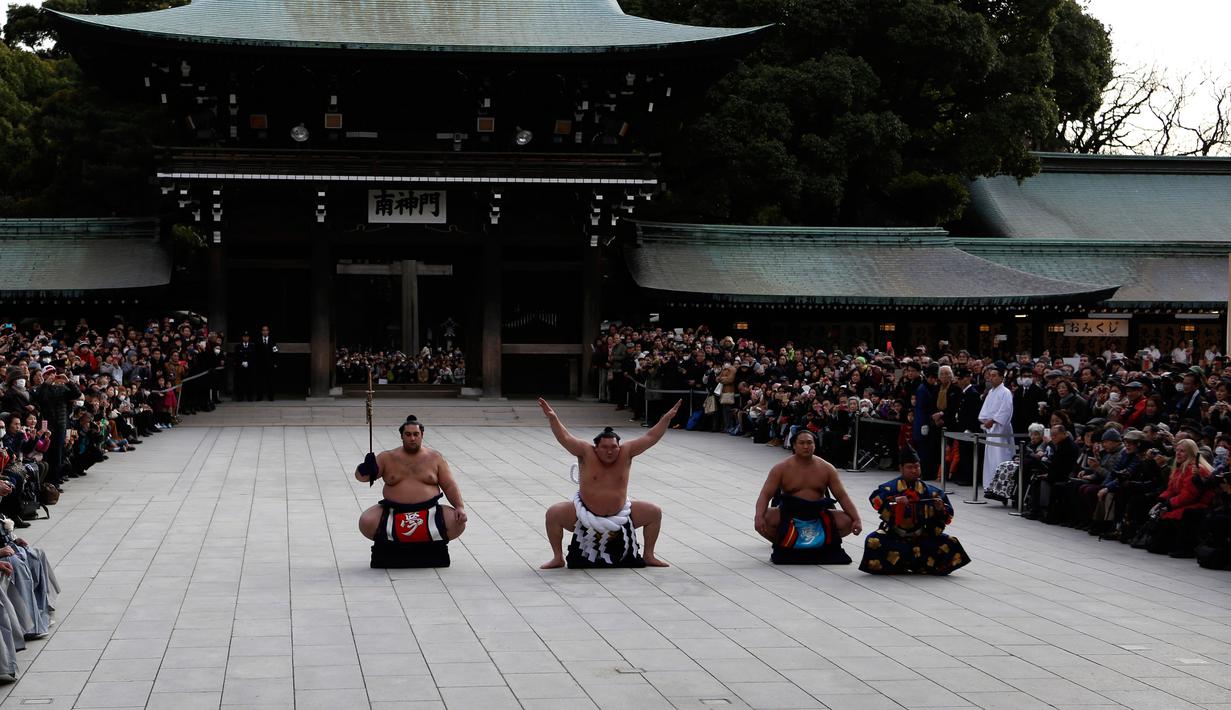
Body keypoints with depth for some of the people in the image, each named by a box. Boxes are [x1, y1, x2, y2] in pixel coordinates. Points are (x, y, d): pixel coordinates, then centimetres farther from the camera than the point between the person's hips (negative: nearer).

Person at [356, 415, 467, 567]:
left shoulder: (435, 458, 7)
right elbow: (361, 476, 0)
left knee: (458, 524, -24)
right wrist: (366, 470, -26)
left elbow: (450, 486, 7)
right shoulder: (387, 458, 5)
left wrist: (460, 507, -10)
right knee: (366, 522, -27)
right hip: (393, 513, 0)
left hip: (428, 512, 0)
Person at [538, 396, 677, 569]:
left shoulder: (626, 453, -9)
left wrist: (667, 418, -18)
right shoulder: (586, 453, -14)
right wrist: (553, 418, -37)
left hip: (620, 514, 2)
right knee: (553, 514, -21)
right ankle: (558, 558, -5)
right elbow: (565, 437, -22)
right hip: (586, 514, -2)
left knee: (655, 513, -4)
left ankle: (648, 556, 14)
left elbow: (651, 437, -10)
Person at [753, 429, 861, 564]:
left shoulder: (826, 468, 0)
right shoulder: (781, 468, -7)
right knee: (764, 519, -31)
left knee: (847, 522, -20)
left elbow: (842, 496, 0)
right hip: (788, 514, -2)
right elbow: (765, 495, -12)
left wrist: (857, 520, -13)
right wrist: (759, 517, -32)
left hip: (818, 514, 2)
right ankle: (783, 544, -2)